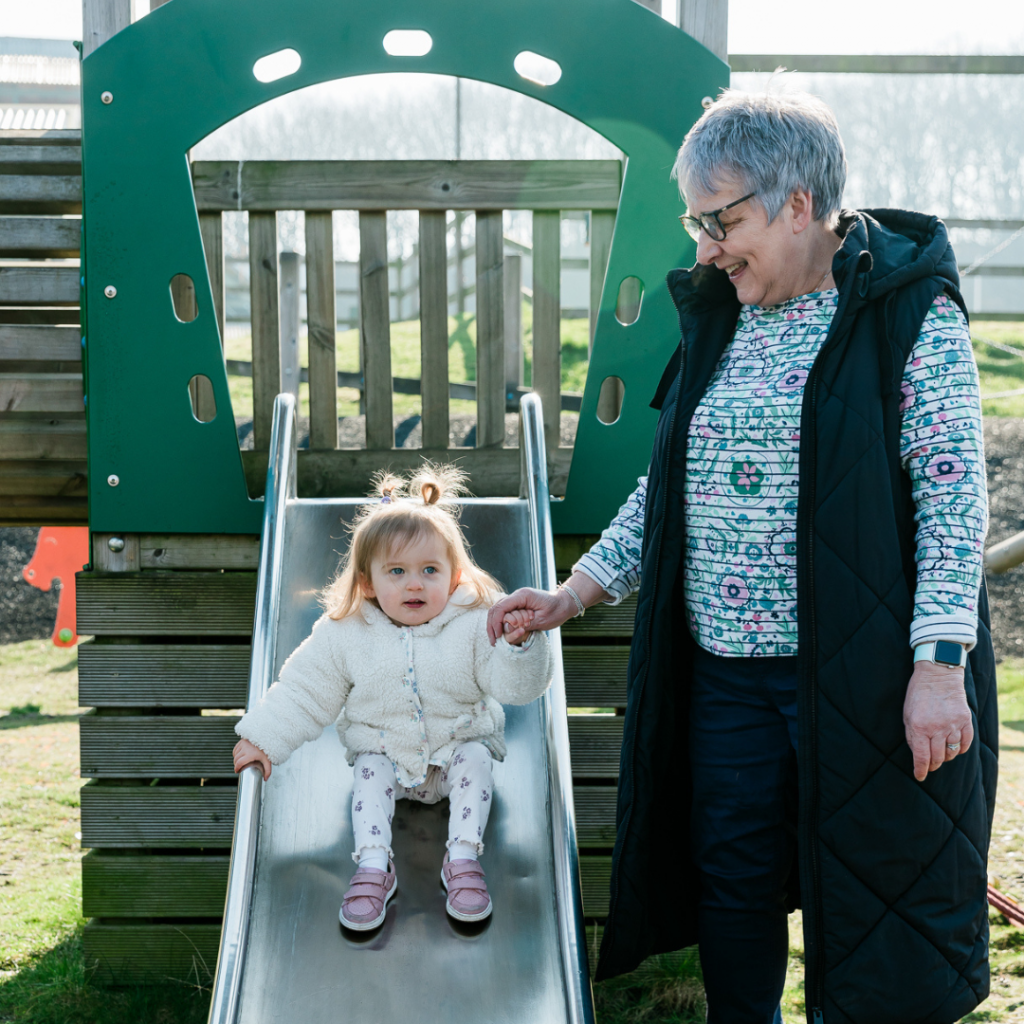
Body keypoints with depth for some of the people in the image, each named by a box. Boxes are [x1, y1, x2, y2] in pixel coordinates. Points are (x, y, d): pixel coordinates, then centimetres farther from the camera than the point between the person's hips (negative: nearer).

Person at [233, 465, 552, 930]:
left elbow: (516, 686, -19)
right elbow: (304, 690, -4)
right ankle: (373, 866, -25)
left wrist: (518, 645, -40)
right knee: (370, 773, -26)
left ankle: (463, 858, -23)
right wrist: (263, 738, -10)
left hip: (459, 741, -1)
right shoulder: (346, 634, -11)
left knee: (475, 760, -27)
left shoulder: (473, 626, -15)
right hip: (383, 748, 1)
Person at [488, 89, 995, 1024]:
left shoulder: (912, 312, -9)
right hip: (723, 667, 6)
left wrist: (941, 663, -20)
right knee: (731, 877, 15)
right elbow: (670, 485, 16)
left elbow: (953, 492, -13)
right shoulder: (718, 316, 10)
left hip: (860, 668, -6)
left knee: (867, 892, 5)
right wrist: (578, 592, 9)